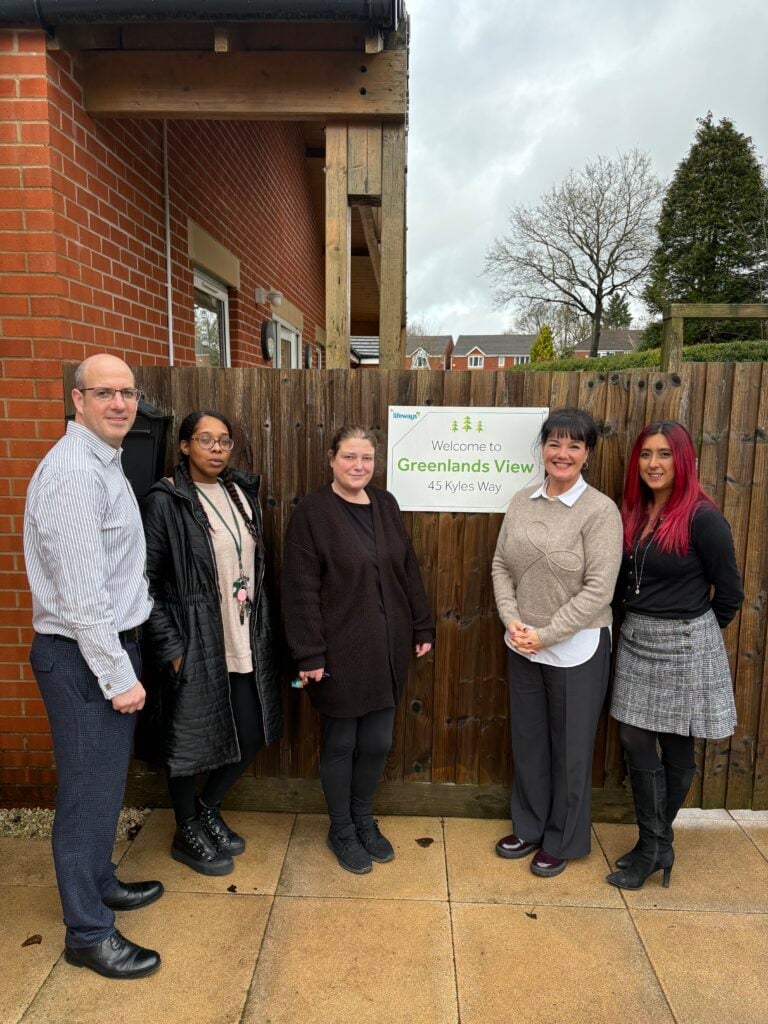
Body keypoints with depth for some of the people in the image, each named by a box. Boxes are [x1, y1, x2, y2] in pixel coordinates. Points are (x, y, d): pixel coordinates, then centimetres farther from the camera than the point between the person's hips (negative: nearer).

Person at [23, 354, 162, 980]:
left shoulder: (107, 463, 12)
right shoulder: (73, 471, -20)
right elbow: (82, 592, -23)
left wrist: (124, 659, 16)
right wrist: (118, 674, -19)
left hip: (110, 646, 10)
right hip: (85, 656, -9)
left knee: (105, 783, 22)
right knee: (91, 792, 5)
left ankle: (99, 884, 42)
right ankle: (88, 934, 23)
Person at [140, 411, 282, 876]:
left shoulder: (243, 493, 6)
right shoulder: (165, 502, -12)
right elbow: (147, 584, -11)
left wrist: (268, 630, 10)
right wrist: (171, 648, -13)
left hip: (246, 642, 6)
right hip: (195, 645, -6)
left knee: (251, 736, 14)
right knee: (192, 741, 10)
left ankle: (208, 809, 41)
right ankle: (187, 834, 36)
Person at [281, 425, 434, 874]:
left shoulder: (385, 504, 6)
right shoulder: (313, 510, -11)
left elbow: (408, 570, 10)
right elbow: (301, 589, -13)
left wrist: (423, 627, 9)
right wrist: (309, 654, -15)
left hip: (387, 647, 5)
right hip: (340, 650, -5)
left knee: (378, 742, 15)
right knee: (341, 742, 12)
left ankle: (364, 818, 39)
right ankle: (342, 830, 34)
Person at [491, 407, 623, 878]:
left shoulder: (601, 510, -14)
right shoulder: (522, 501, 2)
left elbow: (598, 590, -17)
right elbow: (501, 565, 4)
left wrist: (545, 635, -17)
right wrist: (513, 622, -9)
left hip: (576, 649, -5)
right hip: (522, 647, 5)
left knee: (571, 750, 13)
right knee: (528, 743, 19)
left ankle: (563, 842, 35)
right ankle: (530, 828, 41)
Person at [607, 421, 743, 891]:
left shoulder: (703, 518, -15)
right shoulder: (634, 512, 4)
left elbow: (730, 592, -8)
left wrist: (696, 630, 5)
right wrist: (638, 621, 6)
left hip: (683, 645, -6)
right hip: (636, 640, 6)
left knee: (676, 749, 11)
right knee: (636, 744, 10)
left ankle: (654, 846, 29)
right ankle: (656, 845, 28)